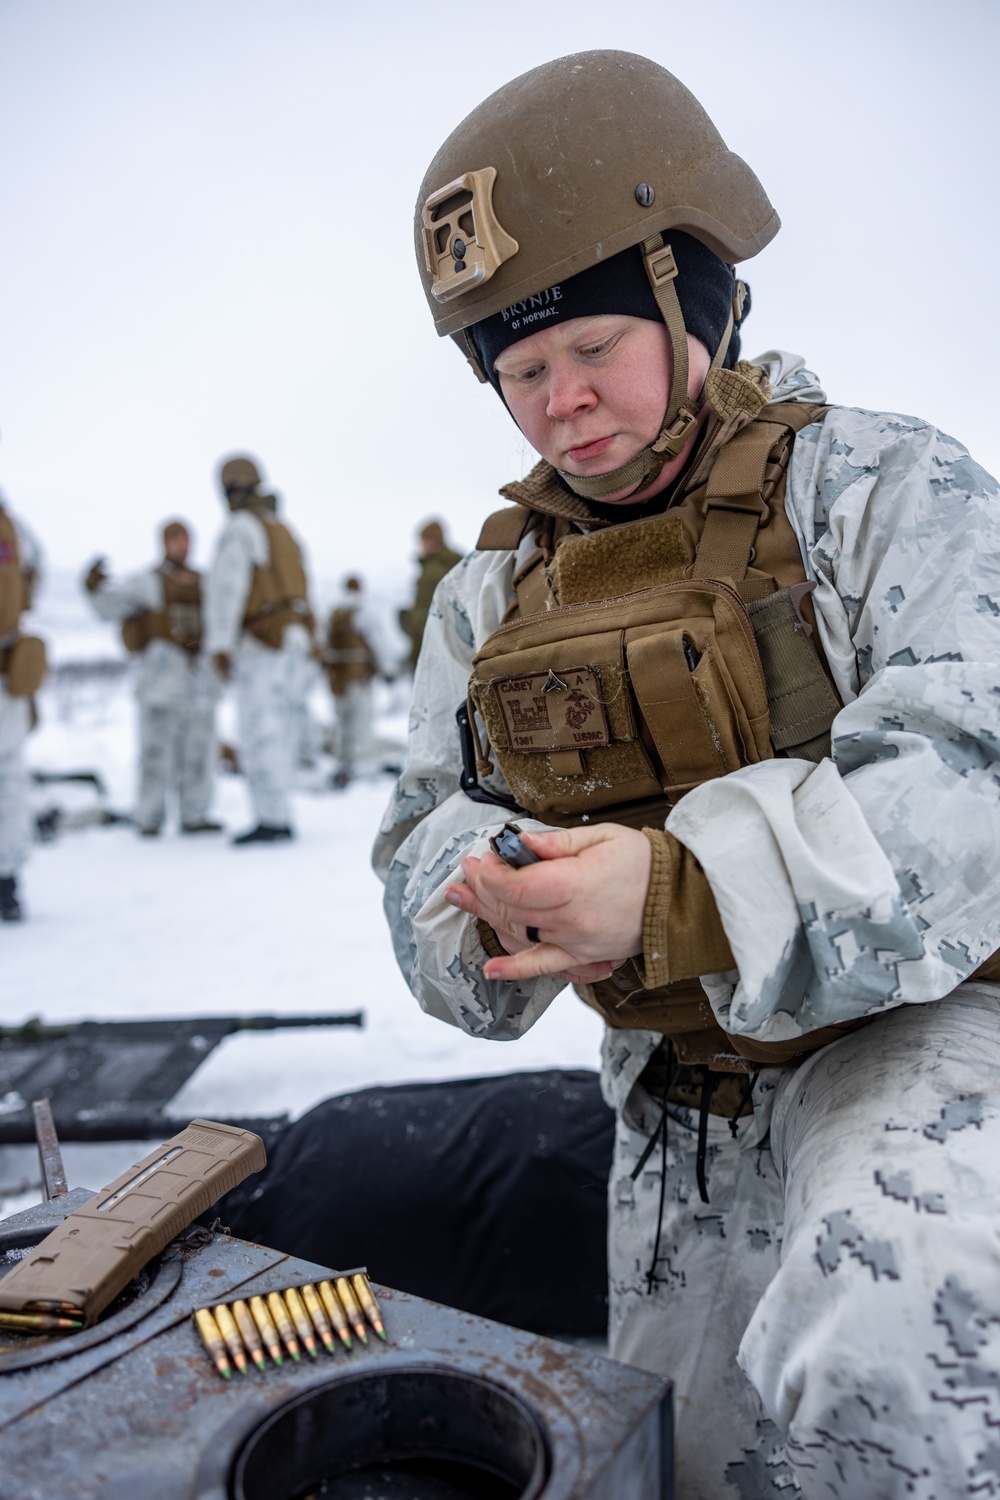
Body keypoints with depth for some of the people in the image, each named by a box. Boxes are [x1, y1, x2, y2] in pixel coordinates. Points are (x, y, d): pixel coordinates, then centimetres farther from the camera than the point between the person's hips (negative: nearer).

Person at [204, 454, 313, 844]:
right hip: (296, 636, 9)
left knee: (260, 734, -10)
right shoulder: (280, 527, 21)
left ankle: (271, 821, -13)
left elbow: (227, 587, -15)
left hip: (264, 638, -9)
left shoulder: (239, 527, -5)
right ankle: (280, 818, 11)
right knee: (278, 732, 9)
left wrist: (219, 645, -18)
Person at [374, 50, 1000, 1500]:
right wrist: (495, 913, -22)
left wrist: (683, 891, -37)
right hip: (686, 1099, 5)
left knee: (875, 1375, -31)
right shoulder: (493, 594, 4)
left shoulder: (883, 489, -11)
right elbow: (427, 840, 2)